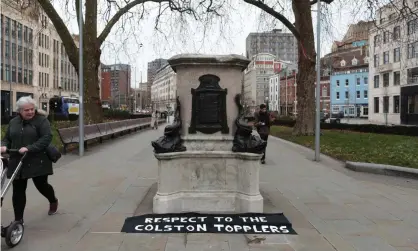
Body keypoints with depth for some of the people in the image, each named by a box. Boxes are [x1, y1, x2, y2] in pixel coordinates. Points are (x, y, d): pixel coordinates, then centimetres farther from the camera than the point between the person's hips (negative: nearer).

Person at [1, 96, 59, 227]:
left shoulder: (41, 120, -7)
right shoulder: (13, 122, 11)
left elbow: (47, 138, -17)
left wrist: (29, 148, -27)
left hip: (37, 162, -4)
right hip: (17, 162, 5)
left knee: (41, 185, 8)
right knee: (18, 190, 4)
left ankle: (53, 201, 41)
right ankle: (18, 219, 15)